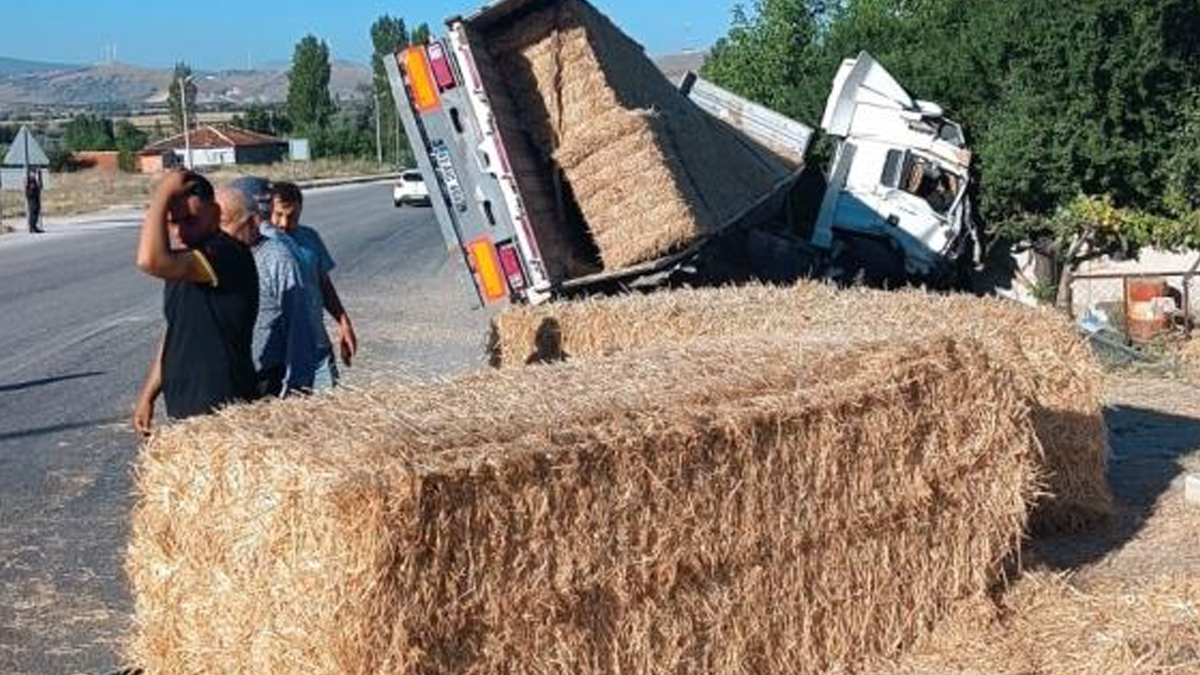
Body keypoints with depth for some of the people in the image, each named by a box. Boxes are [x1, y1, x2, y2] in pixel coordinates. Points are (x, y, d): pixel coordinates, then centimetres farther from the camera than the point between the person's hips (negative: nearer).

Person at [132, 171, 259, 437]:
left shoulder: (227, 254, -19)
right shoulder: (183, 265, 13)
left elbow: (150, 261, -33)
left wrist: (162, 194, -22)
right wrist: (147, 396, 18)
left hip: (221, 409, -9)